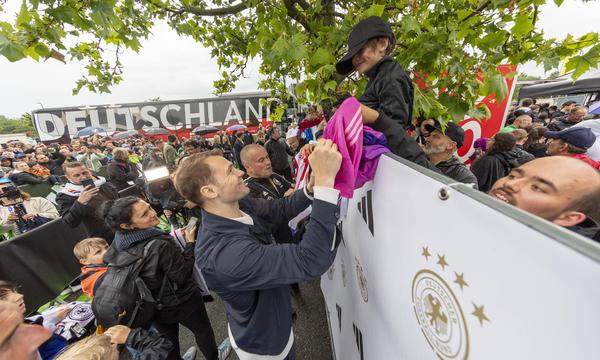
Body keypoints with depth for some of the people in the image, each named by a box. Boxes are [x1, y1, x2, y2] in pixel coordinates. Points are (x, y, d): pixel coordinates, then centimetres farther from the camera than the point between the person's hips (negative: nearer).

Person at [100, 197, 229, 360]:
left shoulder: (119, 242, -15)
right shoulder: (161, 246, -37)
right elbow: (183, 276, -27)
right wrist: (190, 243, -24)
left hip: (155, 306, 5)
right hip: (182, 302, -5)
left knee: (168, 340, 30)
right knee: (203, 330, 24)